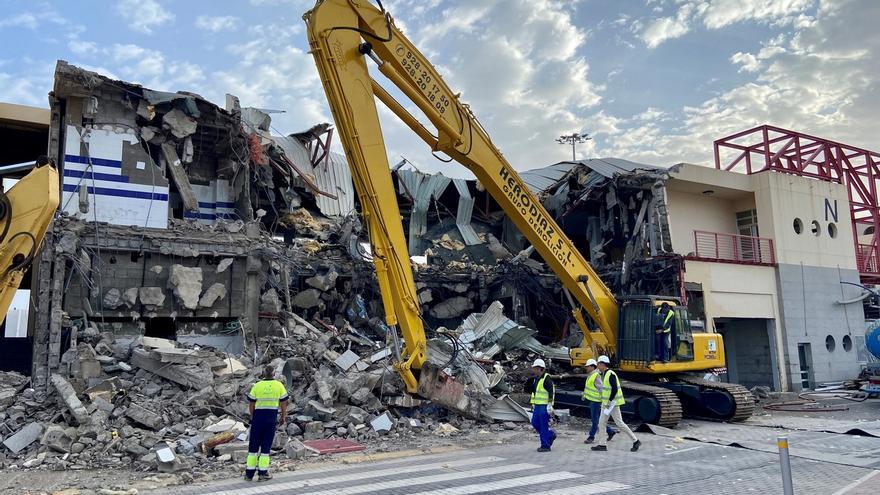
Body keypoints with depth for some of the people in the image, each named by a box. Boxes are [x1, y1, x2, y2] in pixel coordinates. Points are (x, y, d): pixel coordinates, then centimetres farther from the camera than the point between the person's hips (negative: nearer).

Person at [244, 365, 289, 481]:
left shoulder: (257, 386, -1)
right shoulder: (279, 385, 0)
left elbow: (251, 404, 3)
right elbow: (283, 404, 2)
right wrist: (283, 417, 14)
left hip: (258, 416, 0)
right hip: (272, 418, 0)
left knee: (253, 445, 10)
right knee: (266, 445, 6)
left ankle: (249, 473, 13)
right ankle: (263, 473, 6)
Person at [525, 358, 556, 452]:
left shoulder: (546, 378, -14)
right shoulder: (536, 378, 14)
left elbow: (551, 392, -18)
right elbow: (529, 389, 22)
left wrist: (550, 405, -21)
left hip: (544, 406, -9)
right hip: (537, 405, 9)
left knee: (544, 425, -4)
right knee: (535, 423, 11)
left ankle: (545, 446, 5)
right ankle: (551, 435, 26)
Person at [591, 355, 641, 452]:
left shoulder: (611, 374, -18)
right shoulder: (605, 374, 12)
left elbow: (614, 389, -24)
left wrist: (609, 402, -21)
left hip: (612, 403, -10)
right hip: (606, 403, 10)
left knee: (619, 423, -3)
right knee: (602, 423, 7)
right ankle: (602, 444, 9)